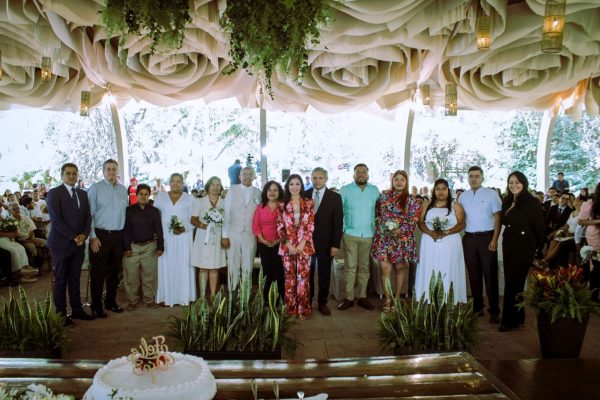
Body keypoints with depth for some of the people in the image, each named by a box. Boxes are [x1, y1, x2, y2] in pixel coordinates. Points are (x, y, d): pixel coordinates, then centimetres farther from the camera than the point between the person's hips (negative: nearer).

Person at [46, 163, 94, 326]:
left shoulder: (83, 194, 12)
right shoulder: (54, 193, -5)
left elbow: (88, 216, 10)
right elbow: (56, 219, -13)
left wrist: (84, 234, -7)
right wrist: (73, 237, -15)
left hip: (79, 244, 5)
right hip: (61, 243, -5)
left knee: (75, 279, 12)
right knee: (60, 280, 4)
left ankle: (77, 310, 20)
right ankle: (61, 313, 11)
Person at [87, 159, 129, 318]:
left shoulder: (123, 189, 9)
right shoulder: (95, 188, -4)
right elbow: (89, 214, -8)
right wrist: (93, 236, -13)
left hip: (118, 235, 5)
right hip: (100, 235, -4)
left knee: (115, 270, 13)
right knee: (98, 272, 1)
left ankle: (111, 301, 27)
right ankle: (96, 306, 12)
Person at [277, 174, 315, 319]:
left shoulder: (309, 203, 3)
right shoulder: (282, 205, 5)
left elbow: (311, 226, -1)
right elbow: (280, 227, 3)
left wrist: (302, 244, -10)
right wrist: (289, 245, -8)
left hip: (304, 246, -1)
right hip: (287, 246, 1)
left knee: (303, 278, -2)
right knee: (289, 278, 6)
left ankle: (303, 309, 9)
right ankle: (291, 309, 16)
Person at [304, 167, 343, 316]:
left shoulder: (335, 197, -2)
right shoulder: (304, 195, 3)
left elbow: (338, 223, -4)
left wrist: (335, 245, -9)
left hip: (325, 244, -1)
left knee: (324, 276, 9)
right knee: (307, 275, 10)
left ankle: (322, 303, 22)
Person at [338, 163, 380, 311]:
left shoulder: (374, 190, 7)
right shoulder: (345, 190, -1)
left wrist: (376, 228, 4)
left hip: (368, 235, 2)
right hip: (350, 234, -2)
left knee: (364, 267, 8)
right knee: (350, 266, -1)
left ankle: (362, 297, 16)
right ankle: (348, 298, 5)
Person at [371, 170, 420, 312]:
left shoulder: (411, 200, 1)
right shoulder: (384, 196, 6)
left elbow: (413, 221, -4)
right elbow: (377, 214, 11)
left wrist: (400, 230, -16)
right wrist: (380, 228, 1)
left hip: (402, 239, 0)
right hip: (384, 237, 1)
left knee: (400, 268, 8)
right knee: (385, 268, -6)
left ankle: (397, 298, 22)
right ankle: (388, 299, 6)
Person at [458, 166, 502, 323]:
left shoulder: (491, 194, -2)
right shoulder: (463, 197, 10)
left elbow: (498, 218, -5)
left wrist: (494, 240, -12)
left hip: (486, 237, -4)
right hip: (469, 239, 4)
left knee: (490, 274, -1)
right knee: (473, 274, 10)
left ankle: (494, 310, 7)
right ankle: (477, 307, 22)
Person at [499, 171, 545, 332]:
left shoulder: (532, 202, -12)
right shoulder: (507, 201, 8)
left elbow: (539, 227, -10)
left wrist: (538, 249, -8)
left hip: (524, 248, -7)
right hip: (508, 246, 7)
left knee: (513, 282, -2)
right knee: (511, 281, 11)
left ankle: (510, 321, 9)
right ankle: (518, 317, 25)